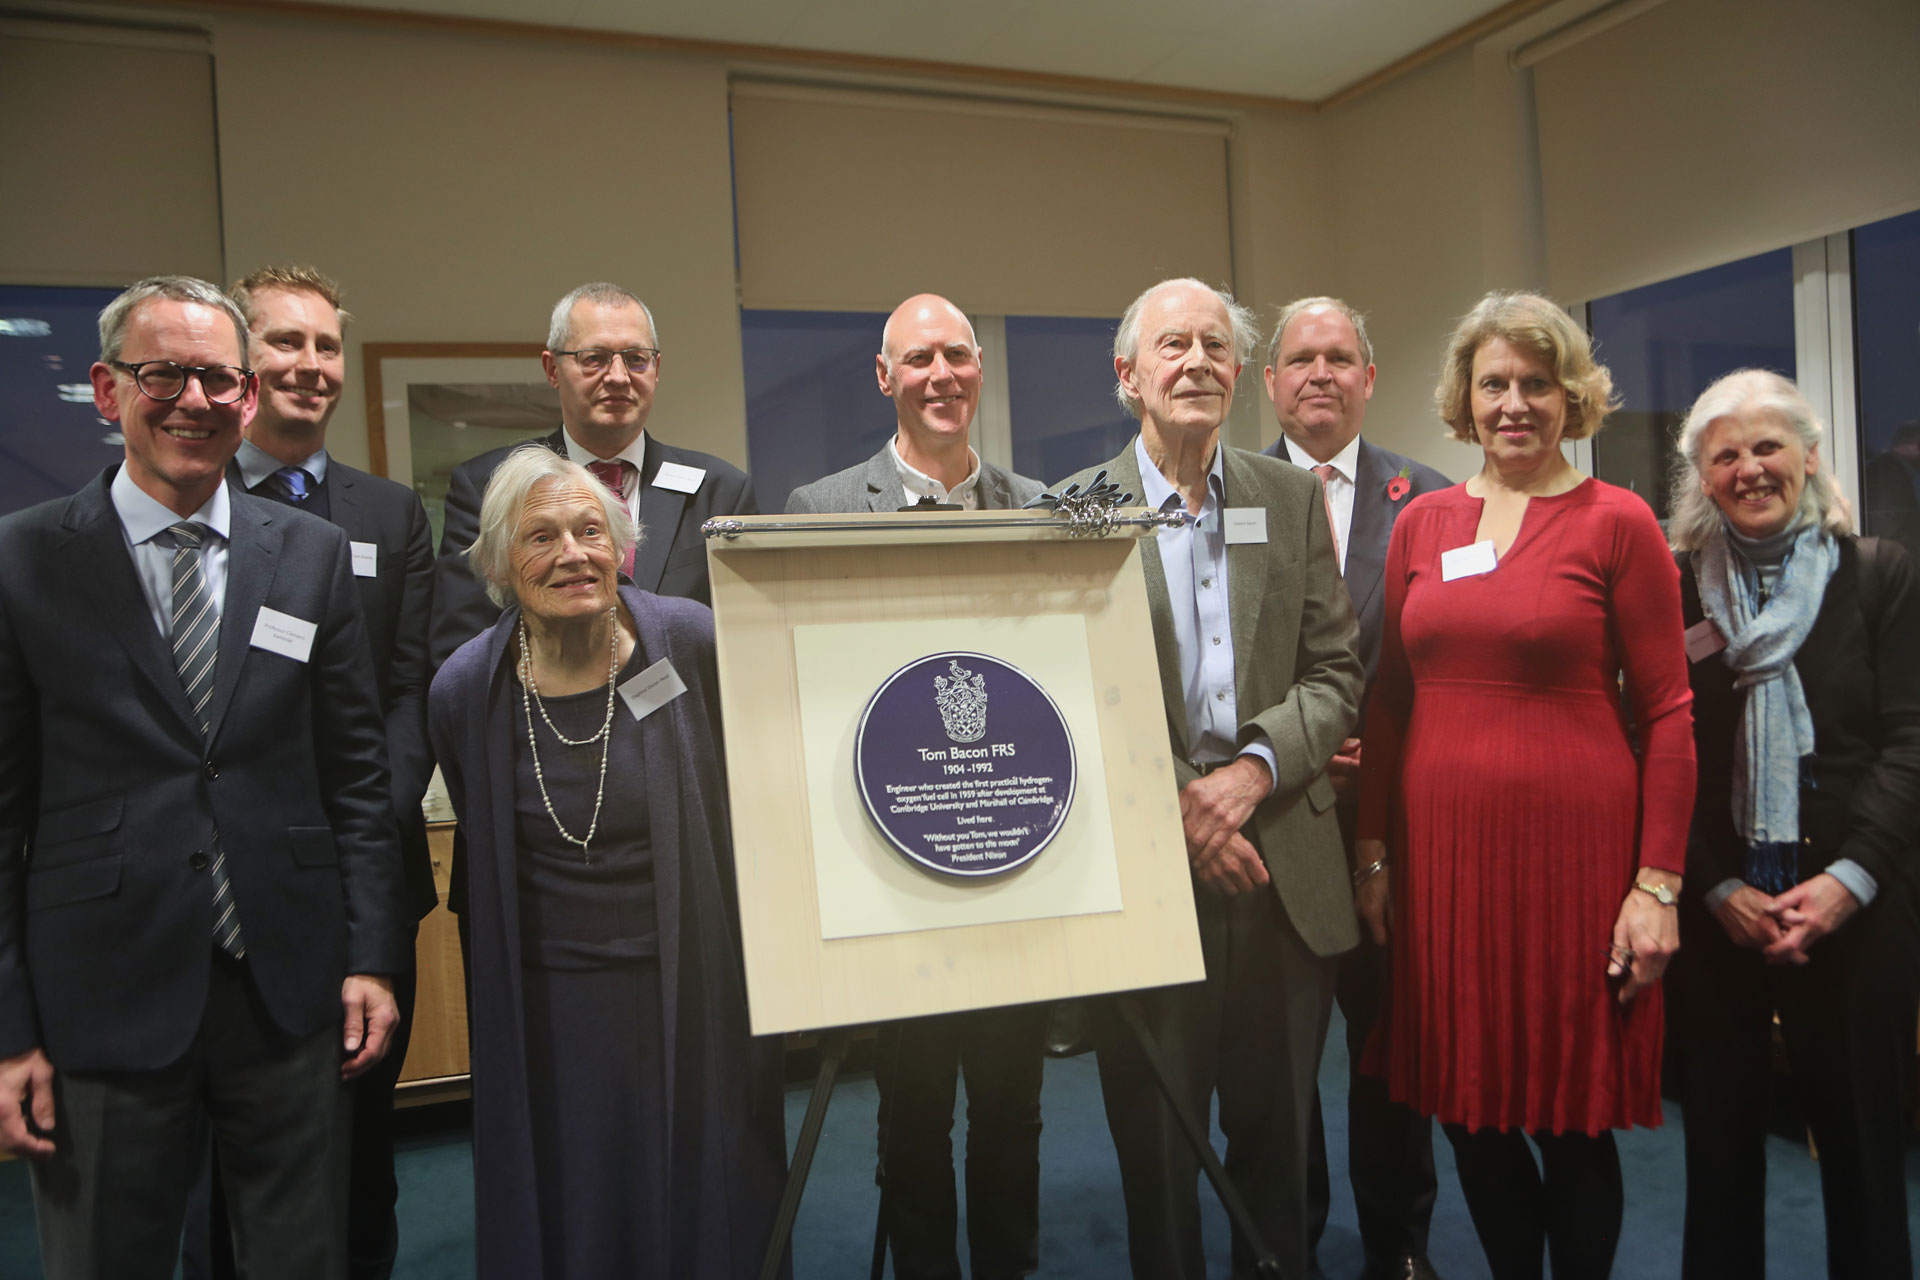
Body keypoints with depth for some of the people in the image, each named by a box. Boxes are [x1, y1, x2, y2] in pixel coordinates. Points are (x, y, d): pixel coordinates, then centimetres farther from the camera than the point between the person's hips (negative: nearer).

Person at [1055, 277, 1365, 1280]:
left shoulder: (1293, 499, 8)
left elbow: (1335, 674, 4)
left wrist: (1253, 769, -12)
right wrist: (1177, 801, -13)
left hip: (1285, 867, 3)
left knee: (1277, 1138, 15)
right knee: (1155, 1145, 11)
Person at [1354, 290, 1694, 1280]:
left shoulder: (1617, 522, -3)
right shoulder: (1423, 523, 7)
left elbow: (1666, 714, -4)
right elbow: (1389, 702, 10)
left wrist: (1658, 884, -9)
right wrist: (1371, 850, 7)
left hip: (1575, 847, -3)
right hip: (1443, 848, 4)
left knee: (1569, 1116, 8)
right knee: (1467, 1102, 12)